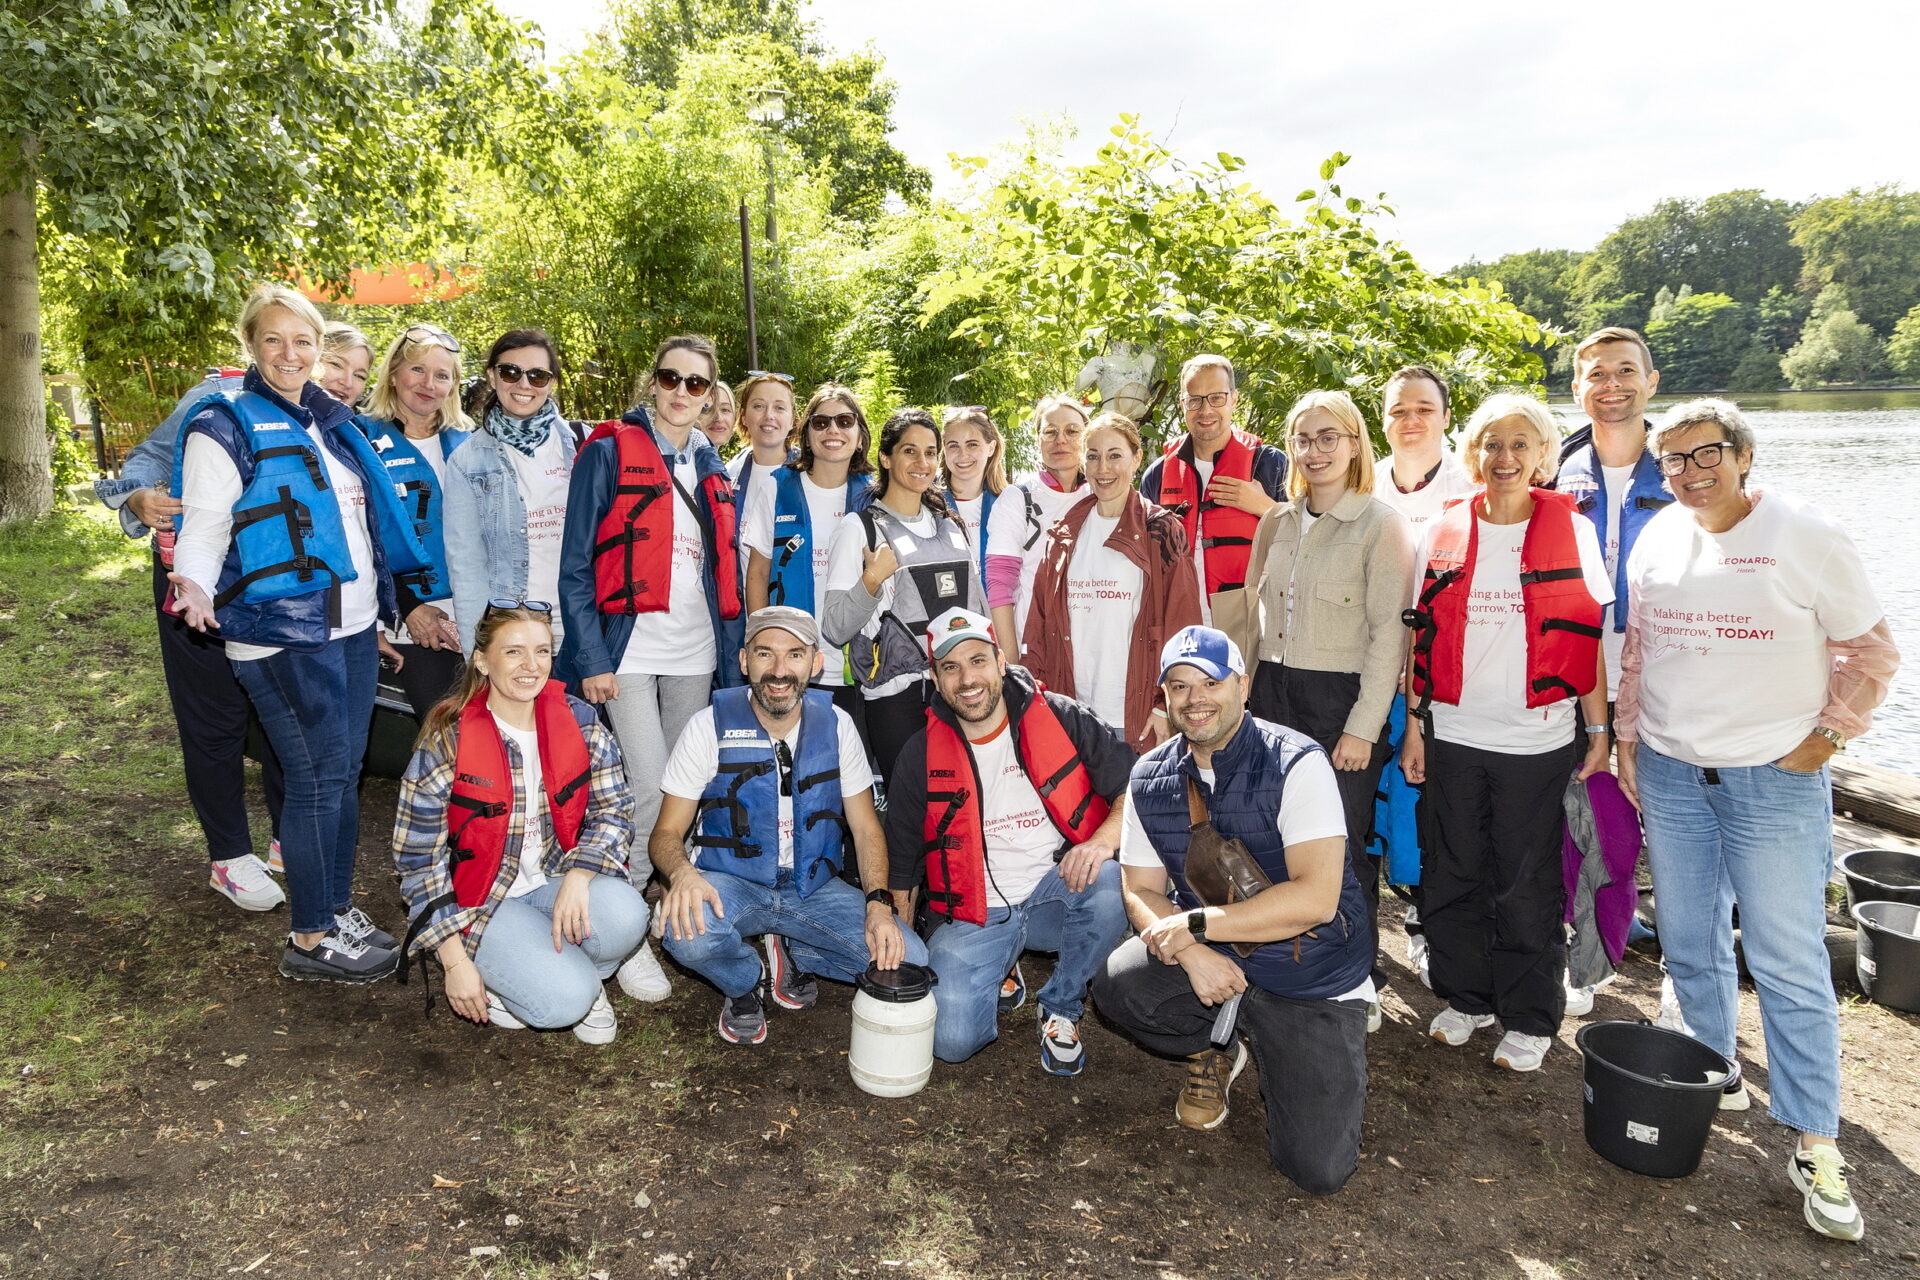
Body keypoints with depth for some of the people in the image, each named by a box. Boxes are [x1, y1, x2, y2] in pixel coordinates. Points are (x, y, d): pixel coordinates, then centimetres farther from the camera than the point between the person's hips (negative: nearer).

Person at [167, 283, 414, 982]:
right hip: (285, 636, -7)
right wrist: (194, 586, -31)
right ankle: (311, 941, 8)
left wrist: (381, 610, 24)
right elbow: (204, 526, -11)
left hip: (352, 629, 7)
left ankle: (337, 911, 24)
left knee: (343, 774, 12)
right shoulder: (225, 426, -6)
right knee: (318, 780, -4)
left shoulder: (331, 421, 14)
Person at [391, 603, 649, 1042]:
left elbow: (615, 810, -3)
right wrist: (455, 961, -12)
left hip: (557, 884, 4)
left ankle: (582, 977, 4)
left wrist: (578, 877, -23)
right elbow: (419, 861, -10)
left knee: (624, 912, -30)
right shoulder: (447, 743, -14)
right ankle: (503, 977, 9)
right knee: (564, 1001, -25)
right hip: (481, 899, -3)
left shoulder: (579, 722, -4)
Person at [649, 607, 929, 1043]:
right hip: (732, 883, -2)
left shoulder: (835, 724, -3)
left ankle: (794, 959, 9)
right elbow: (666, 832, -8)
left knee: (906, 960, -18)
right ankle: (746, 982, 0)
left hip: (814, 886, 2)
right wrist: (682, 873, -33)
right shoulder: (711, 727, -10)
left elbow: (865, 827, 1)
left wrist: (879, 903, -17)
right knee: (689, 934, -36)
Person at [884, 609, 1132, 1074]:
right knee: (952, 1040, -21)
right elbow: (901, 863, 9)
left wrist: (1104, 840, -27)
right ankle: (997, 976, 17)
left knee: (1109, 885, -34)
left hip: (1058, 893, 0)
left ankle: (1062, 1008, -4)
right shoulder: (921, 756, 1)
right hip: (971, 913, 0)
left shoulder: (1062, 719, -4)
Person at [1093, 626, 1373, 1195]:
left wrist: (1195, 925, -23)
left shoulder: (1296, 764, -17)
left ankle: (1281, 1059, 19)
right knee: (1116, 984, -25)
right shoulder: (1150, 779, -1)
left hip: (1313, 975, -4)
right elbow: (1142, 892, 2)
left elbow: (1316, 898, -25)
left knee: (1318, 1169, -15)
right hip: (1210, 960, 4)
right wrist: (1192, 953, -19)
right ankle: (1214, 1053, 8)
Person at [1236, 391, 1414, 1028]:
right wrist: (1241, 697, 12)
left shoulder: (1383, 525, -6)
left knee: (1343, 852, 1)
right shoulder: (1276, 523, 11)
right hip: (1272, 693, 5)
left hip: (1341, 700, -5)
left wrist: (1362, 727, -14)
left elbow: (1390, 632, -10)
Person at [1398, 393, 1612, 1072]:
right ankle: (1466, 997, 30)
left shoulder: (1572, 531, 0)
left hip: (1538, 738, -2)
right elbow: (1422, 636, 6)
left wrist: (1598, 727, -2)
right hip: (1453, 733, 2)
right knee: (1455, 873, 11)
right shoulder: (1443, 533, 4)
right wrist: (1412, 724, 4)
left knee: (1527, 884, 6)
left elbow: (1590, 636, 0)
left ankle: (1530, 1018, 22)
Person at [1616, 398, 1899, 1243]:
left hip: (1776, 777, -4)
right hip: (1670, 772, 4)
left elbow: (1870, 651, -1)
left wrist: (1827, 736, -7)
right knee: (1690, 945, 13)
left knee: (1790, 963, -2)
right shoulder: (1656, 538, 5)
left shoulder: (1806, 536, -7)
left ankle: (1816, 1146, 9)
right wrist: (1627, 738, 11)